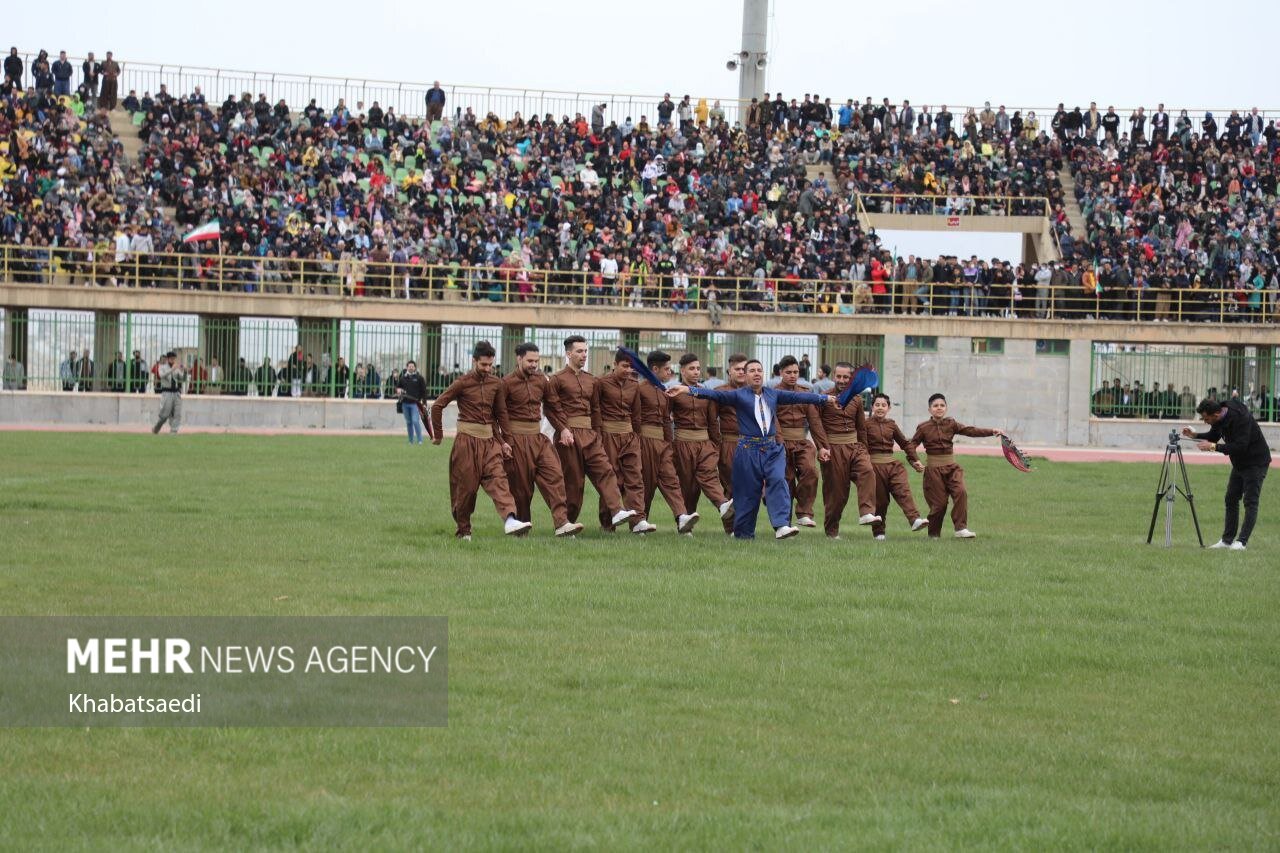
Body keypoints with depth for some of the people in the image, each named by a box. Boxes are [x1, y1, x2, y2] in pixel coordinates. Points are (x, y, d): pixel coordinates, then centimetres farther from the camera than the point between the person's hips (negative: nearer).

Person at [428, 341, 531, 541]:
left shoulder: (496, 383, 9)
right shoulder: (463, 382, -4)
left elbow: (501, 413, 16)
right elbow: (437, 406, -1)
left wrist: (505, 440, 9)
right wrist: (438, 435, 3)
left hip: (490, 440, 3)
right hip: (467, 440, -3)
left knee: (497, 478, -14)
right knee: (465, 485, 1)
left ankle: (510, 521, -33)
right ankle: (463, 530, 14)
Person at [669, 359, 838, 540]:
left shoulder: (773, 394, 12)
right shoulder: (739, 395, 0)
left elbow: (797, 397, 16)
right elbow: (714, 394, -11)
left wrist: (826, 399, 18)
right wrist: (688, 390, -24)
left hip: (772, 449, 3)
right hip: (748, 450, -3)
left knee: (778, 481, -19)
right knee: (747, 492, 1)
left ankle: (781, 526, -26)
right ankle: (744, 534, 13)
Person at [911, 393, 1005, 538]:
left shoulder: (951, 424, 5)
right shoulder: (923, 428, -2)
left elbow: (970, 431, -3)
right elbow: (911, 446, 3)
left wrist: (992, 432, -14)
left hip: (951, 467, 2)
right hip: (934, 469, -2)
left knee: (960, 492, -20)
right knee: (939, 502, -2)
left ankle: (961, 528, -18)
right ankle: (933, 534, 16)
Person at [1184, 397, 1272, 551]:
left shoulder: (1240, 418, -30)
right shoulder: (1220, 419, -4)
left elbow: (1241, 446, -34)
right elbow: (1213, 436, 13)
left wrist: (1214, 447, -33)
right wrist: (1195, 435, -5)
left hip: (1256, 462, -9)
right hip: (1239, 463, 9)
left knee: (1250, 502, -9)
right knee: (1231, 500, 8)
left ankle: (1242, 541, -10)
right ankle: (1227, 540, 12)